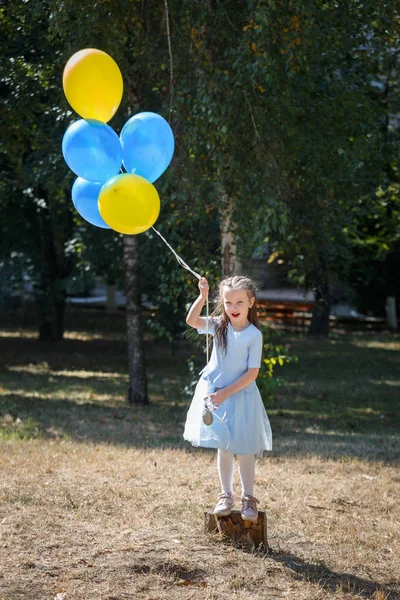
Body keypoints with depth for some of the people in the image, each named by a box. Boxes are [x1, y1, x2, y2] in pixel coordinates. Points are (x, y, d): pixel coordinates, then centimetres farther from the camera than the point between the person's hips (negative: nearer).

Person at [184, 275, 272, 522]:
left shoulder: (254, 335, -12)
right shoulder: (218, 326, -3)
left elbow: (252, 373, -12)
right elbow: (192, 321, -20)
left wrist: (226, 392, -17)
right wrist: (203, 297, -33)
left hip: (241, 394, -2)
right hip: (216, 393, 2)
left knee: (244, 450, 4)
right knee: (223, 448, 11)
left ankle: (248, 498, 18)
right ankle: (226, 496, 23)